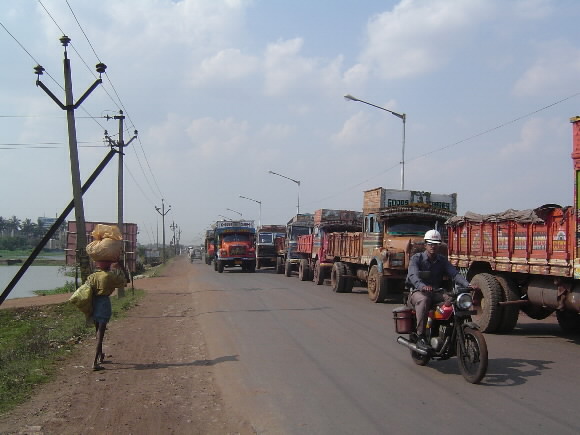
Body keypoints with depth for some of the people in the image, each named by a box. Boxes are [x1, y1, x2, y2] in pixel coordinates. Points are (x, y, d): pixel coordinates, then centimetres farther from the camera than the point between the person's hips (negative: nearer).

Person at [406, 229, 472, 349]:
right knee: (423, 300, -38)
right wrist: (422, 286, -44)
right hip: (417, 292, -4)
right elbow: (413, 275, -22)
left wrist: (467, 284, -23)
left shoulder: (442, 260, 12)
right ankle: (420, 337, -36)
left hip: (436, 293, 4)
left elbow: (455, 274, -3)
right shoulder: (416, 258, -3)